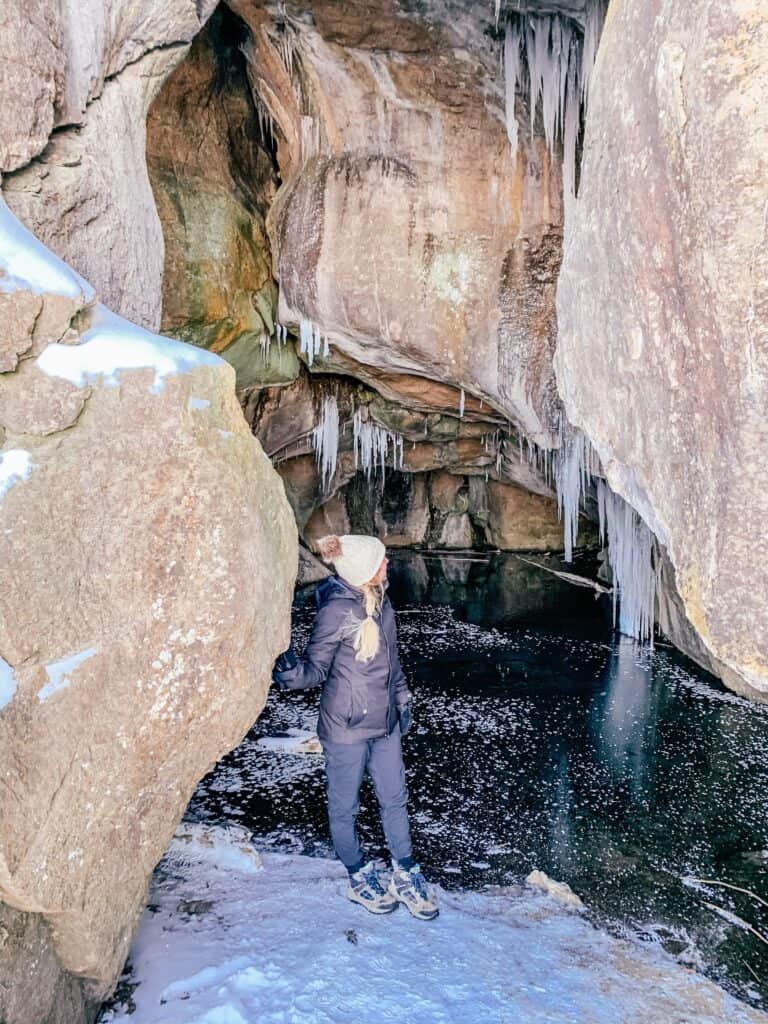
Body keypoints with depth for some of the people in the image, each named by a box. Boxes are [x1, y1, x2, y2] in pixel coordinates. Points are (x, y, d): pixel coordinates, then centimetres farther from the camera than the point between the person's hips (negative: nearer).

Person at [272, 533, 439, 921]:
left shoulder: (379, 600, 0)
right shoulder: (336, 611, -23)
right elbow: (316, 668, -16)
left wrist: (401, 699, 19)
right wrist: (290, 670, -37)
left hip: (385, 722, 7)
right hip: (347, 728, -7)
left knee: (395, 798, 18)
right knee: (345, 806, 14)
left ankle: (405, 875, 37)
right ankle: (359, 878, 36)